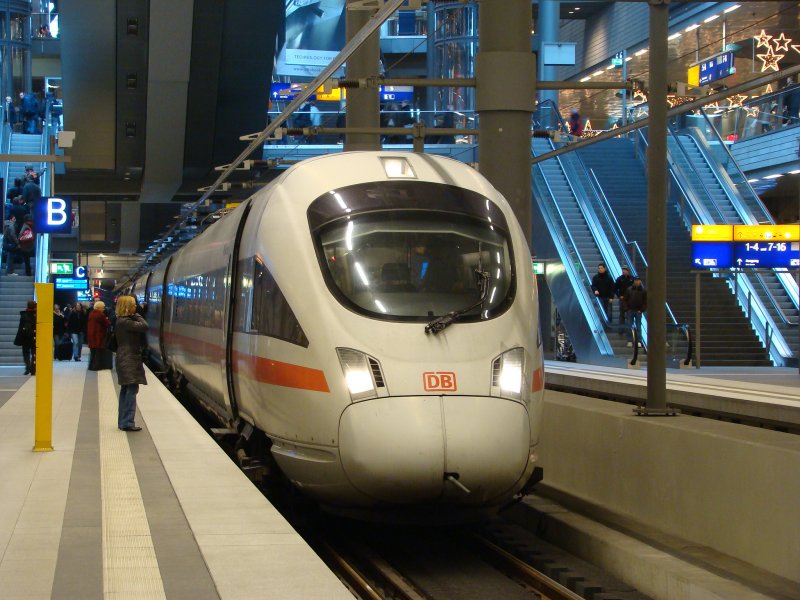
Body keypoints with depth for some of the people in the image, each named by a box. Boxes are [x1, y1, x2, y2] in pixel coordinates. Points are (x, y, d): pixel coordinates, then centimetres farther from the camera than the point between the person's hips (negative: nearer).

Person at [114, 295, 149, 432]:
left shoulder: (122, 321, 14)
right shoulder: (125, 322, -17)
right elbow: (144, 327, -22)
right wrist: (137, 316, -10)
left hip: (126, 360, 11)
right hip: (129, 360, -11)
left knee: (125, 389, 13)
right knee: (132, 389, -11)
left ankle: (123, 421, 18)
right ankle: (127, 422, -12)